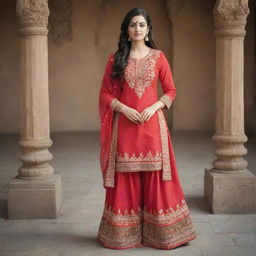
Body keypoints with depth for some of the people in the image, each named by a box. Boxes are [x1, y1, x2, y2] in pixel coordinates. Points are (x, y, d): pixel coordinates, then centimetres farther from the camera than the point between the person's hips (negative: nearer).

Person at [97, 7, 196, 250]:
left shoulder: (158, 57, 4)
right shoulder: (116, 58, 5)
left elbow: (170, 91, 6)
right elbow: (105, 93, 5)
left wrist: (154, 107, -10)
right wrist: (123, 108, -11)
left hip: (152, 124, 0)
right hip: (124, 124, 0)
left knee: (155, 178, 1)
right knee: (125, 179, 3)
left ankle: (159, 232, 12)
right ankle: (124, 232, 14)